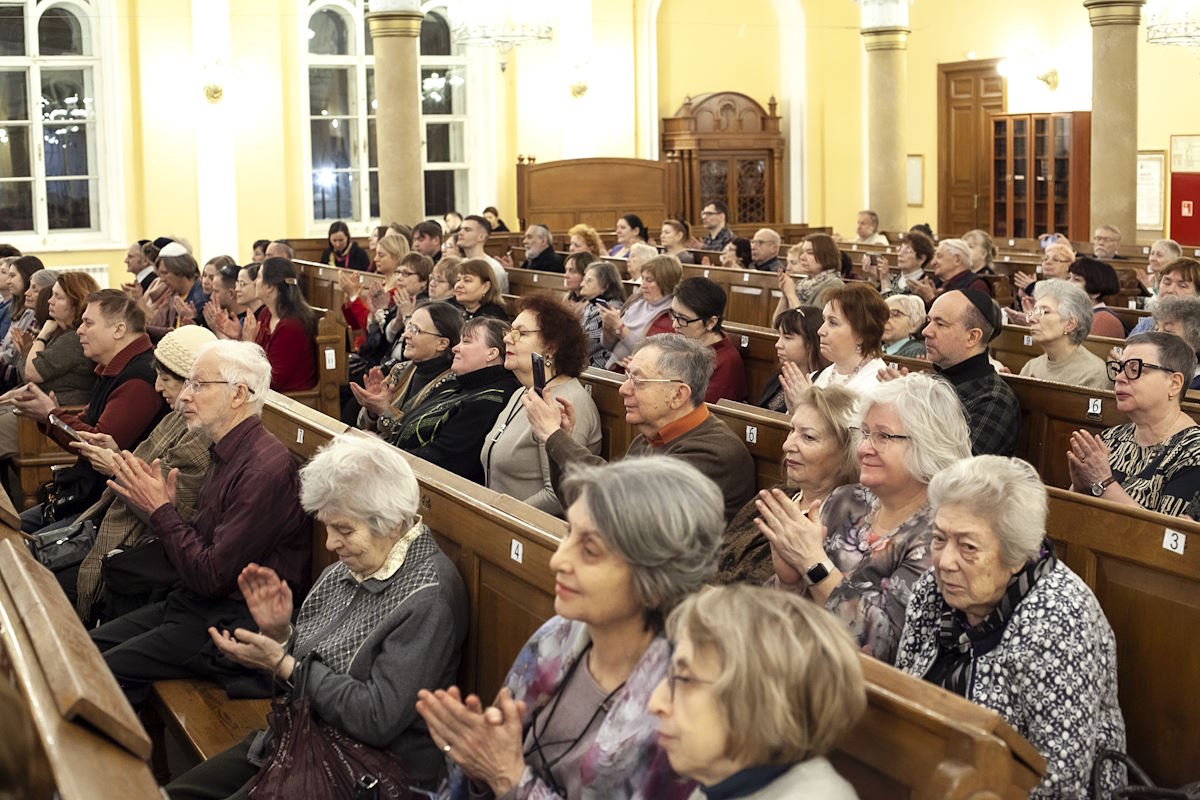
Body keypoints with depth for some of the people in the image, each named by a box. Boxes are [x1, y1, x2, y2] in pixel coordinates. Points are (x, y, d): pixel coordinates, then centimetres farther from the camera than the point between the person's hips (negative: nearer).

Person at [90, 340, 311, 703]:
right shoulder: (228, 453, 10)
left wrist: (161, 510, -12)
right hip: (196, 603, 10)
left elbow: (211, 577, -21)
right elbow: (200, 547, 12)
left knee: (103, 672, -14)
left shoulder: (264, 469, -22)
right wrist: (163, 505, -3)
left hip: (234, 622, -10)